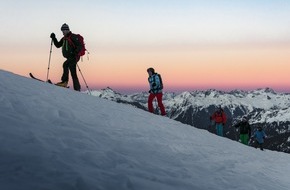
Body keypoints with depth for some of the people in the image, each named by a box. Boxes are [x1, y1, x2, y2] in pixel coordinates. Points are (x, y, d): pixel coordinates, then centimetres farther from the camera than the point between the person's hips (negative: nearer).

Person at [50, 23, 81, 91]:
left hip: (73, 57, -9)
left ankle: (64, 81, -27)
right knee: (73, 73, 7)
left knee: (65, 65, -25)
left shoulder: (73, 37, -7)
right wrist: (54, 38, 11)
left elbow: (80, 46, -15)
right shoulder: (64, 38, 18)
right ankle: (77, 88, 10)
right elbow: (58, 45, 23)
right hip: (69, 58, 9)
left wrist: (75, 52, -29)